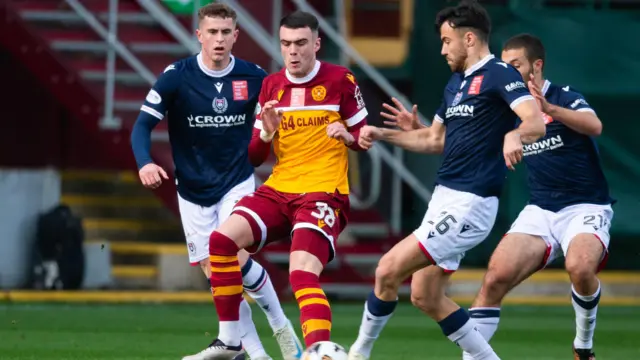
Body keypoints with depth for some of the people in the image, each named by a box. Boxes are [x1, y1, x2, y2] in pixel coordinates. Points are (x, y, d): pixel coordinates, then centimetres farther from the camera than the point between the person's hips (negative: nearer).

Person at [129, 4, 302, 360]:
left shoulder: (254, 78, -7)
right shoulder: (176, 77, -11)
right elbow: (143, 125, -13)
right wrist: (145, 163, -30)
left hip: (237, 183, -1)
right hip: (193, 190, 1)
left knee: (237, 259, -19)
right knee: (214, 271, -1)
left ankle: (281, 327, 3)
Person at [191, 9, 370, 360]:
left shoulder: (340, 80, -2)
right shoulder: (271, 86, 10)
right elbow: (254, 157, 13)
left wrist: (346, 134, -17)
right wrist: (267, 133, -8)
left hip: (323, 194, -5)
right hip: (278, 190, 5)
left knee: (302, 275, -26)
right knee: (222, 238, -14)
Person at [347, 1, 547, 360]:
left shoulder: (499, 75, -12)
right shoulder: (456, 83, 16)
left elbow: (536, 122, -26)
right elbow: (435, 140, 29)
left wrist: (514, 135, -47)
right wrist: (384, 135, 20)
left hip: (469, 204, -10)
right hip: (445, 197, 10)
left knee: (388, 271, -10)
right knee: (426, 297, 11)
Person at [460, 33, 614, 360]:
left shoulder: (565, 98, -9)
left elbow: (594, 126, -30)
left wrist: (549, 108, -47)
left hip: (585, 207, -5)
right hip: (540, 210, 5)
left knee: (580, 267, -34)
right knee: (495, 278, -14)